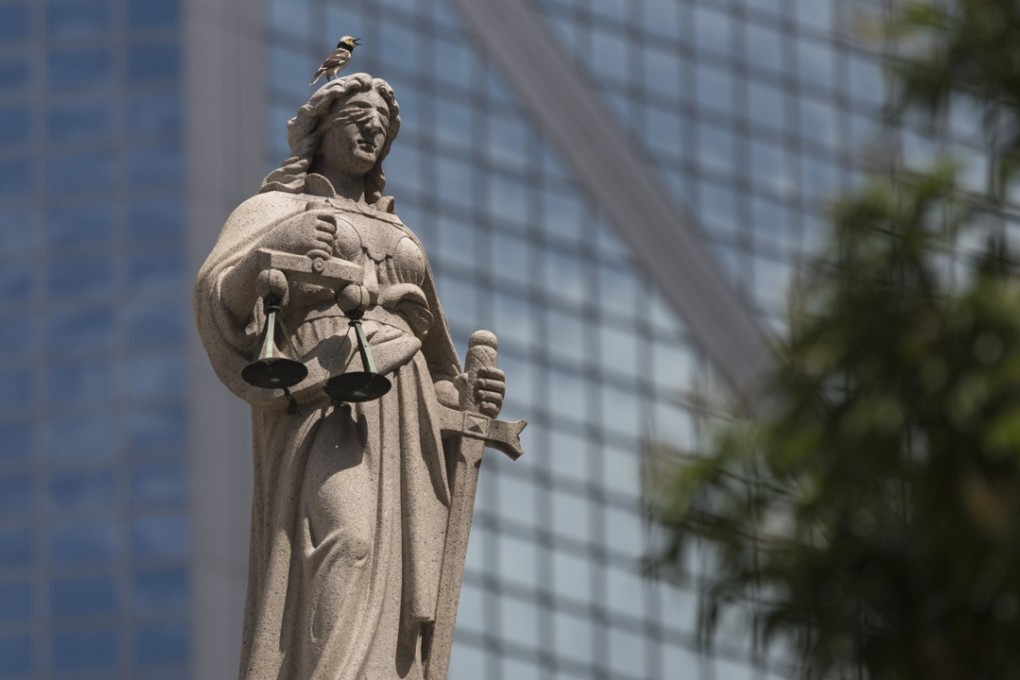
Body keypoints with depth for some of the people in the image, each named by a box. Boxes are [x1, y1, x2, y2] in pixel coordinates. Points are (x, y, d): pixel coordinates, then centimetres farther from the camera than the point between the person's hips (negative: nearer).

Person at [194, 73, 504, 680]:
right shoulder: (273, 210, 13)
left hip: (400, 423, 7)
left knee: (398, 587, -11)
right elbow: (220, 298, -5)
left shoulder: (397, 238, 32)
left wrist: (465, 398, 10)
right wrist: (273, 249, -26)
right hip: (323, 405, -6)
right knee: (346, 541, -31)